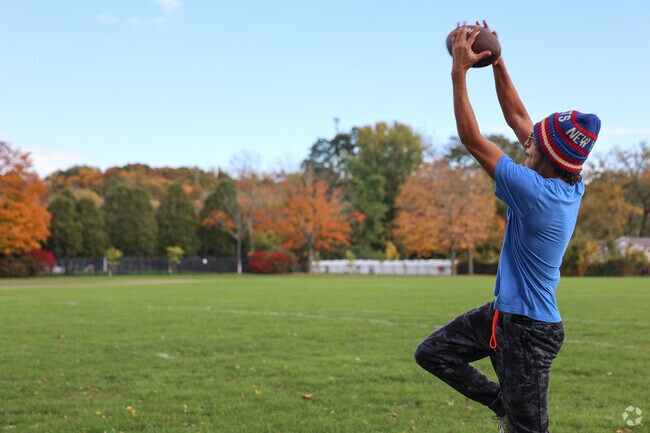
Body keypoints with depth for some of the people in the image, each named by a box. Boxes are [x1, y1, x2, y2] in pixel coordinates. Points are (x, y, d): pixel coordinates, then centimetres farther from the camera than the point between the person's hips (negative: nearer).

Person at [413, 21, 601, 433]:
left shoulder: (538, 192, -28)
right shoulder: (573, 186, -2)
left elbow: (472, 138, -22)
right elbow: (518, 118, 7)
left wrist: (460, 72, -17)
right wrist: (496, 62, 7)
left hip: (529, 330, -9)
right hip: (504, 312, 9)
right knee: (432, 352, 13)